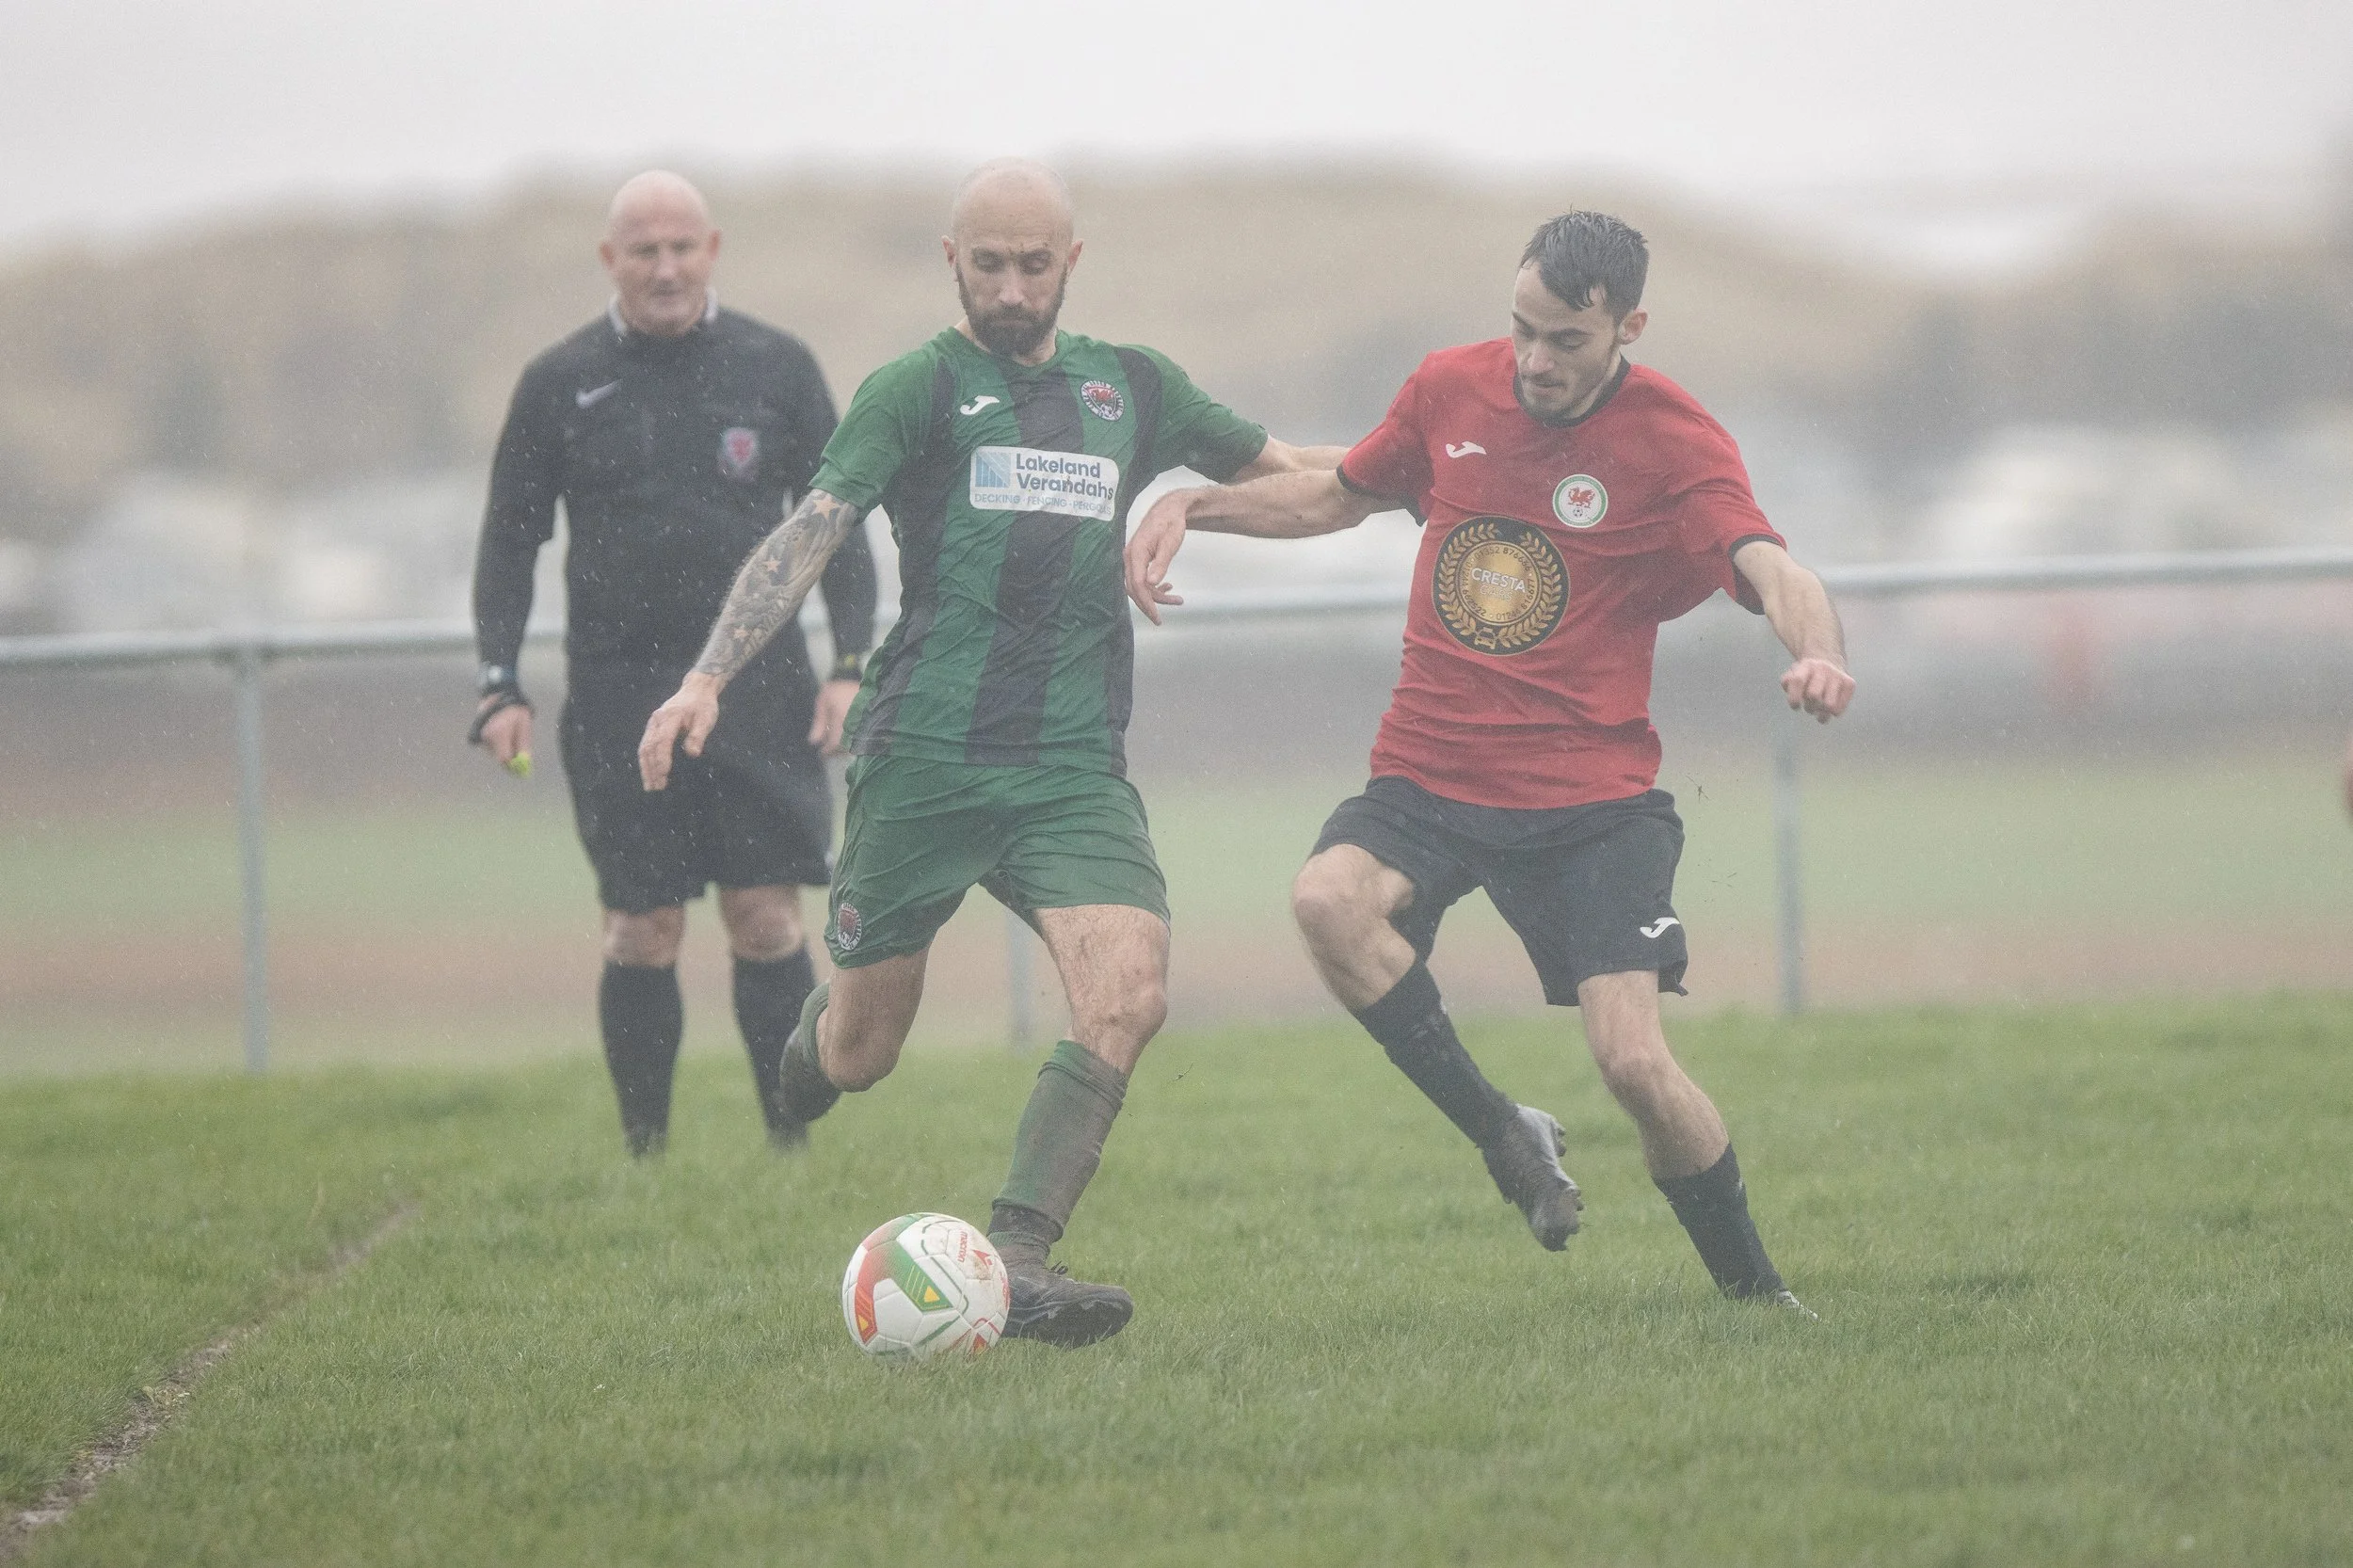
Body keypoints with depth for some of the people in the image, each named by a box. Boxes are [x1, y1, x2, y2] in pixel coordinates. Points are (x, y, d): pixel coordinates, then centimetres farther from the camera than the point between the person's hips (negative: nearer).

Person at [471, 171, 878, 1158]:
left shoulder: (776, 368, 6)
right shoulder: (559, 385, 5)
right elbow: (509, 543, 9)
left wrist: (852, 663, -1)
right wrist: (499, 688, 0)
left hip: (756, 690, 0)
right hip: (618, 697, 0)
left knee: (769, 920, -5)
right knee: (641, 934, -1)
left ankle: (795, 1148, 1)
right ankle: (644, 1159, 7)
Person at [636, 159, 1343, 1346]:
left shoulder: (1131, 388, 15)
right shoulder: (917, 390, 1)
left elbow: (1275, 471, 32)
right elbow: (810, 533, -9)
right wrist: (707, 679, -21)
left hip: (1075, 768, 3)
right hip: (924, 757, -3)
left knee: (1128, 997, -21)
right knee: (861, 1052, 5)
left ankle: (1016, 1261, -21)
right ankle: (812, 1036, 44)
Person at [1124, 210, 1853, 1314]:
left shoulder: (1673, 441, -8)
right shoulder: (1451, 391, 4)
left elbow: (1773, 574, -25)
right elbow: (1340, 494, 24)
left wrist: (1818, 654, -48)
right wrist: (1191, 506, 10)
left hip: (1593, 796, -3)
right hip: (1429, 775, 3)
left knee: (1632, 1061, -16)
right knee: (1329, 899, -30)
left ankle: (1754, 1291, 9)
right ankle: (1502, 1137, -11)